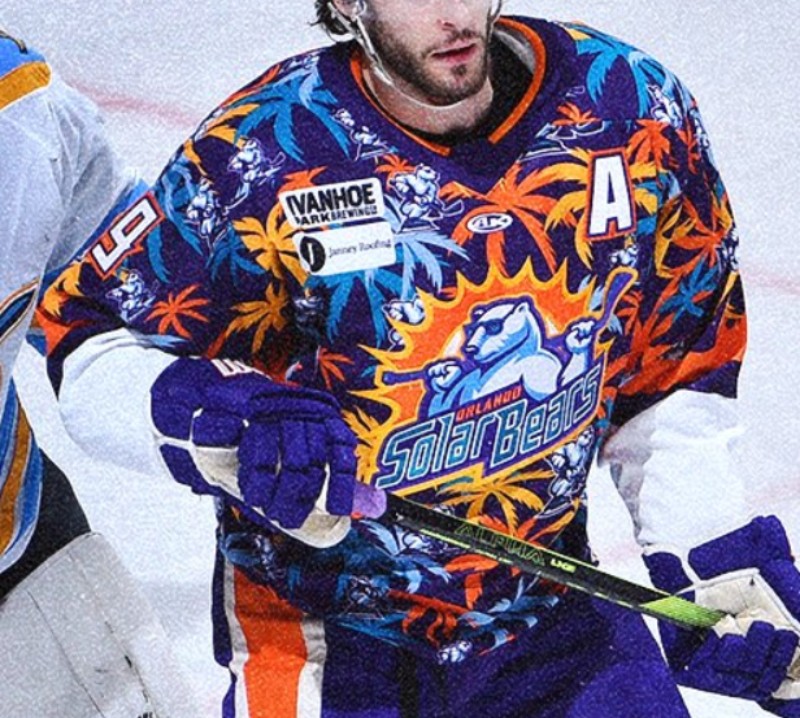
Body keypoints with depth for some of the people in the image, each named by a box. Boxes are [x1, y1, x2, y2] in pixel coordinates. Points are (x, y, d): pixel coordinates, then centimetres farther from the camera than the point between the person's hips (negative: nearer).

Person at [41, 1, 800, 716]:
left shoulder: (633, 112, -9)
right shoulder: (262, 153, -18)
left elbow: (678, 368, 3)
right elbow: (90, 341, -13)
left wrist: (723, 567, -2)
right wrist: (215, 415, -32)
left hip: (548, 609, 3)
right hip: (317, 618, -3)